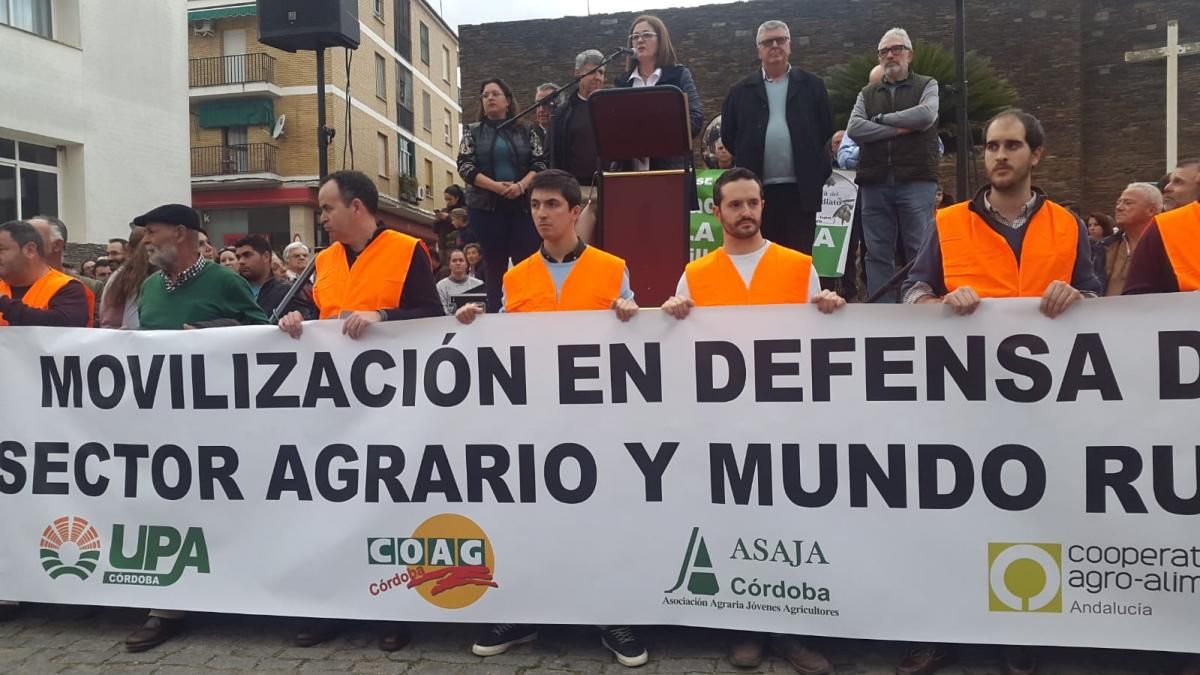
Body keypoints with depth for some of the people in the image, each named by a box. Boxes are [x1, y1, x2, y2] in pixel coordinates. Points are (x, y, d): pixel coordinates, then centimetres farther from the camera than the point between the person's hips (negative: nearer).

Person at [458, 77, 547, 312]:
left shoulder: (525, 131, 10)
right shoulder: (473, 132, 10)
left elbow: (540, 163, 4)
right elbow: (465, 166, -1)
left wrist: (521, 185, -15)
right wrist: (495, 186, -14)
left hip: (523, 204, 0)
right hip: (486, 207, 0)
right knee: (494, 266, 2)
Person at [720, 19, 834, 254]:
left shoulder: (812, 85, 9)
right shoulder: (741, 90, 8)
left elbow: (826, 129, 9)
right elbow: (728, 136, 9)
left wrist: (815, 168, 6)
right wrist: (750, 161, 7)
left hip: (801, 189, 0)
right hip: (757, 189, 1)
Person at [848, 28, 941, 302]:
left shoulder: (927, 86, 11)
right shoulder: (867, 94, 18)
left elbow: (926, 115, -11)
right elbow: (854, 128, 0)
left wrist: (881, 119, -2)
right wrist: (898, 128, -8)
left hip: (916, 181, -3)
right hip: (875, 183, 3)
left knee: (921, 251, -4)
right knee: (878, 253, 3)